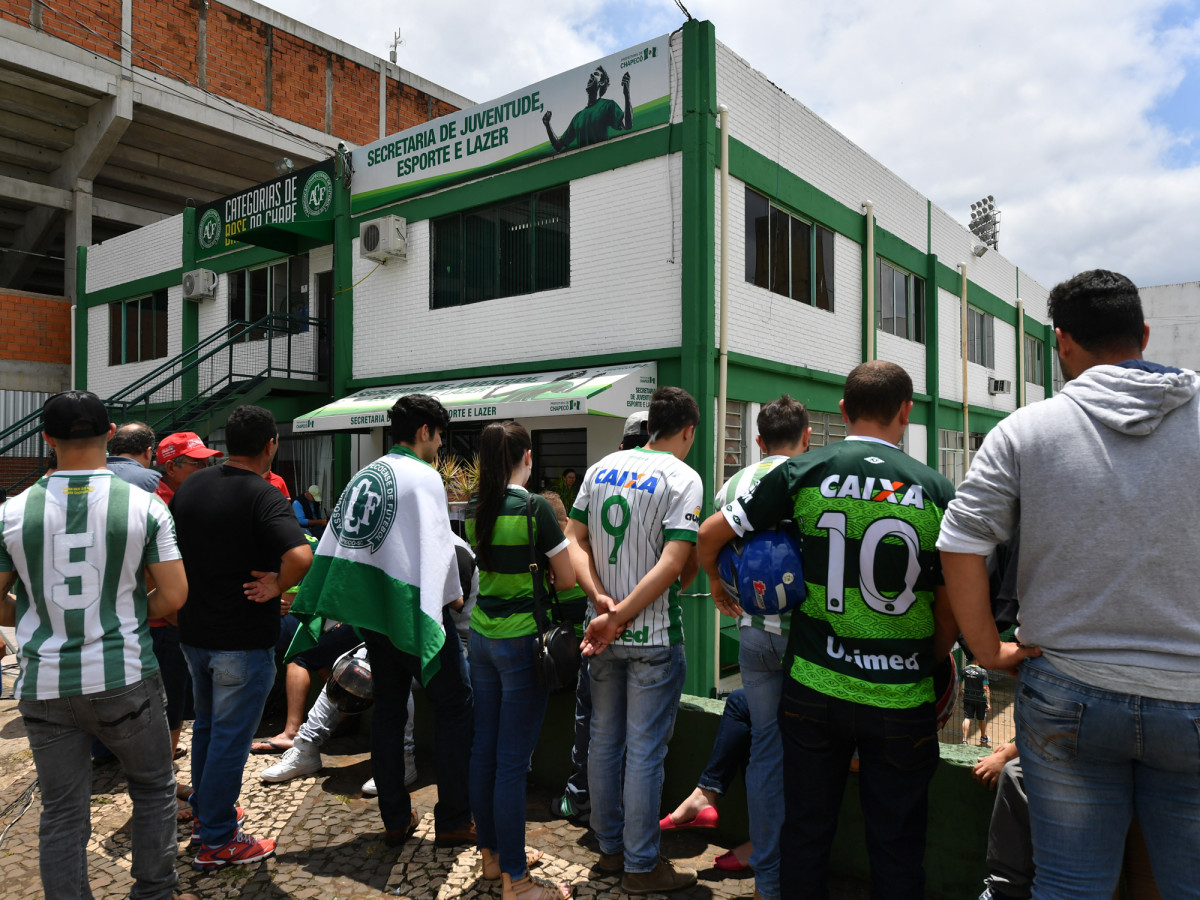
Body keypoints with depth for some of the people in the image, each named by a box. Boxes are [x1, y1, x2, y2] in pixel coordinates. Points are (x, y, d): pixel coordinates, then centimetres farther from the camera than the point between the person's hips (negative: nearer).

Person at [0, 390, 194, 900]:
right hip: (124, 680, -1)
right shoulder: (144, 505, -9)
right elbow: (173, 596, -8)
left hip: (44, 683, 2)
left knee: (61, 812, 14)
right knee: (153, 788, 19)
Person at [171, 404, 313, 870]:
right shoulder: (262, 496, -21)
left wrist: (183, 594, 17)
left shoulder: (189, 486, 2)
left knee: (206, 725, 24)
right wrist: (277, 587, -19)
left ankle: (207, 810, 41)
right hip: (243, 639, -7)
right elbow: (300, 555, -36)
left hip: (193, 631, 7)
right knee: (230, 736, 5)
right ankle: (216, 841, 18)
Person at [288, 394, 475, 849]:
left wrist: (318, 603, 15)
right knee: (454, 705, 5)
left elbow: (332, 541, 11)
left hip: (371, 608, 8)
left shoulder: (363, 476, 11)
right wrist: (452, 595, -3)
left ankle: (395, 819, 24)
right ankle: (453, 821, 10)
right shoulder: (424, 476, -12)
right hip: (412, 609, -8)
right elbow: (436, 546, -17)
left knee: (388, 709, 15)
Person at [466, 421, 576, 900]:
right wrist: (564, 541, 8)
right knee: (512, 761, 0)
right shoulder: (535, 507, -14)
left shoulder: (475, 511, 5)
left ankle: (492, 853, 32)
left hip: (481, 635, 7)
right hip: (522, 640, -7)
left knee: (484, 750, 15)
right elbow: (566, 579, -10)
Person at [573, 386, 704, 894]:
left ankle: (610, 848, 32)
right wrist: (620, 617, -16)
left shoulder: (601, 469, 6)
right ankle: (641, 867, 18)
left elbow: (576, 540, 4)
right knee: (645, 752, 5)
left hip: (604, 632, 6)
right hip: (654, 635, -6)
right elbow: (673, 564, -20)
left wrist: (601, 599, -6)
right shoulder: (683, 478, -11)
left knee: (604, 741, 16)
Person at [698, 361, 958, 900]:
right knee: (896, 846, 16)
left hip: (814, 689, 1)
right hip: (902, 700, 0)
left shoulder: (803, 473, -6)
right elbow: (952, 613, 0)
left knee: (806, 833, 17)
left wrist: (717, 585, 18)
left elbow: (710, 535, -1)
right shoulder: (937, 491, -5)